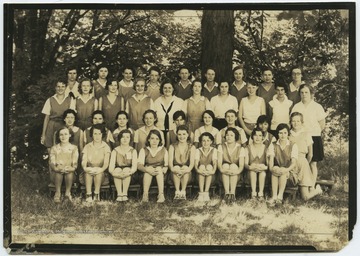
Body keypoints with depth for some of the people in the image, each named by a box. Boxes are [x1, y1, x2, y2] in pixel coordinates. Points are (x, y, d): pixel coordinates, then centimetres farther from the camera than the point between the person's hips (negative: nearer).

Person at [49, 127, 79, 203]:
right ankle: (57, 193, -25)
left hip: (70, 174, 0)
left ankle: (68, 193, -23)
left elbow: (75, 164, -3)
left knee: (69, 172, -35)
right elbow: (52, 163, -4)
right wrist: (57, 168, -29)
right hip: (56, 174, 0)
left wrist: (71, 168, -28)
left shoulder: (74, 148, 7)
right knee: (58, 172, -34)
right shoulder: (54, 148, 6)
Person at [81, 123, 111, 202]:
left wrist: (101, 169, -34)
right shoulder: (87, 147, 10)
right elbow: (84, 161, -4)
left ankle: (96, 195, -36)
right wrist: (85, 168, -30)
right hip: (88, 175, 1)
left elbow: (106, 163, -10)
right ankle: (88, 195, -39)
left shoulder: (106, 147, 5)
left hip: (101, 174, -1)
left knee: (99, 172, -34)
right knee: (88, 172, -33)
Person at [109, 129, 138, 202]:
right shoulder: (115, 151, 1)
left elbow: (134, 166, -14)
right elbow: (111, 167, -11)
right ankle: (119, 194, -34)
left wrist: (129, 172, -36)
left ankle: (125, 194, -32)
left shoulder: (133, 151, 2)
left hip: (129, 177, 0)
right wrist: (114, 172, -35)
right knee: (117, 169, -32)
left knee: (126, 169, -32)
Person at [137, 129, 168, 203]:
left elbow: (166, 165, 1)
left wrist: (164, 169, -23)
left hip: (161, 175, 0)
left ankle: (161, 194, -40)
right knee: (149, 168, -30)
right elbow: (139, 165, -9)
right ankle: (145, 194, -41)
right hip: (146, 175, 0)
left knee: (159, 168, -30)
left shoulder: (163, 150, 11)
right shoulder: (144, 150, 6)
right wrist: (147, 169, -30)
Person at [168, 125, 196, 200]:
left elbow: (192, 162, -9)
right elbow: (170, 161, -7)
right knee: (176, 167, -31)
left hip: (187, 175, 0)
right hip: (174, 175, 0)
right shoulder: (172, 147, 8)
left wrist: (188, 169, -33)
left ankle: (183, 192, -40)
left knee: (185, 167, -31)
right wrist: (172, 168, -31)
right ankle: (177, 192, -41)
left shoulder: (191, 147, 7)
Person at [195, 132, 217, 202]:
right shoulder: (198, 151, 2)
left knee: (209, 166, -28)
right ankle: (201, 193, -37)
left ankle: (206, 192, -35)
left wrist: (213, 170, -38)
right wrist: (197, 169, -37)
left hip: (210, 177, 0)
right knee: (202, 166, -28)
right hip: (200, 176, 0)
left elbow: (215, 163, -15)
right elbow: (196, 163, -13)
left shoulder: (214, 150, 1)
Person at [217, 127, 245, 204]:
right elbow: (219, 162, -11)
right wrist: (222, 169, -34)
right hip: (223, 175, 1)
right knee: (225, 165, -29)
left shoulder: (240, 149, -2)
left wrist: (237, 171, -35)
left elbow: (241, 165, -13)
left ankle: (232, 193, -41)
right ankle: (227, 193, -41)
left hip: (236, 176, 0)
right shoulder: (221, 147, 1)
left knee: (233, 166, -30)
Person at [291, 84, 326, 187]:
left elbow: (322, 125, 2)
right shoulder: (296, 106, 8)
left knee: (313, 163, 0)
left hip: (314, 137, -2)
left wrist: (312, 132, 4)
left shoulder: (317, 107, 0)